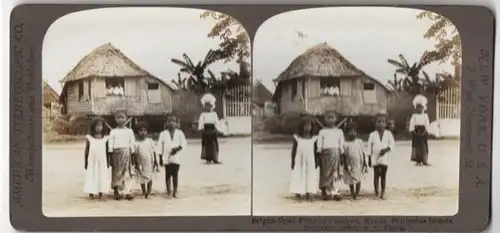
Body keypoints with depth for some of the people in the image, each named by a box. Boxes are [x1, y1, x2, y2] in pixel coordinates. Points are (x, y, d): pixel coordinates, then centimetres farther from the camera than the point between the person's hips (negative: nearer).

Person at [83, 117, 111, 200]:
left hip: (102, 162, 1)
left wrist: (108, 163, 5)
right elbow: (86, 151, 4)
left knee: (102, 176, 1)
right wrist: (86, 163, 2)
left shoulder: (105, 138, 4)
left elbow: (107, 152, 7)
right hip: (92, 161, -1)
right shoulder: (89, 138, 1)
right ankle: (91, 193, 6)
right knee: (91, 177, -1)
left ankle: (101, 194, 7)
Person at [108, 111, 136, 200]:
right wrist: (110, 157, -2)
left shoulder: (129, 131, 7)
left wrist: (133, 156, 4)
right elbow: (111, 144, 4)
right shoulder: (113, 132, 5)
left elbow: (132, 144, 8)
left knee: (127, 173, -1)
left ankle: (127, 192, 3)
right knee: (117, 173, 0)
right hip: (116, 153, 0)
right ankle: (117, 192, 8)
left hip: (127, 153, 0)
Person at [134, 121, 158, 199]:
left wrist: (156, 162, 0)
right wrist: (137, 165, -9)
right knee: (142, 180, 8)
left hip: (150, 164, 1)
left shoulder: (150, 141, -1)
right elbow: (135, 155, -5)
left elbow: (154, 152, 2)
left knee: (150, 179, 5)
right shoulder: (136, 143, -6)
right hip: (142, 165, -1)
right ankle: (144, 194, 21)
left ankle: (148, 193, 15)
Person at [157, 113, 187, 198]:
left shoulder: (179, 133, 4)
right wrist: (160, 157, 2)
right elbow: (160, 146, 5)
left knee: (175, 174, 1)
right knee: (168, 174, 3)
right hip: (166, 157, 0)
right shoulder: (163, 134, 4)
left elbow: (184, 143, 0)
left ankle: (175, 192, 11)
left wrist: (177, 148, -17)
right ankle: (169, 191, 11)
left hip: (176, 157, 0)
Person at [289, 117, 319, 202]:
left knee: (310, 176, 2)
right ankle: (298, 195, 6)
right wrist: (293, 162, -1)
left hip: (310, 161, 1)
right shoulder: (297, 138, -1)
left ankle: (308, 194, 10)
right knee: (298, 176, -1)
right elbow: (293, 150, 3)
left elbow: (315, 151, 8)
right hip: (299, 161, -1)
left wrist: (316, 162, 6)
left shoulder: (314, 138, 3)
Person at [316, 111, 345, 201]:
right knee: (325, 173, -1)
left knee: (336, 174, -3)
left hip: (336, 154, 1)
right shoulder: (322, 131, 8)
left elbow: (341, 145, 12)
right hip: (325, 153, -1)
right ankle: (325, 193, 4)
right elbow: (319, 145, 5)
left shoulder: (339, 131, 12)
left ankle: (335, 193, 0)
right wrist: (319, 155, -1)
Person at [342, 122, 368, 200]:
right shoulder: (346, 144, -6)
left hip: (359, 164, 1)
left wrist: (365, 164, 0)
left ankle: (357, 194, 15)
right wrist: (346, 166, -10)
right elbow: (345, 155, -4)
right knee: (351, 181, 8)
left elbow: (363, 153, 3)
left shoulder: (360, 142, 1)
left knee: (359, 180, 5)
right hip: (350, 165, -1)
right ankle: (353, 194, 21)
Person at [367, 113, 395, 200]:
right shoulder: (372, 134, -1)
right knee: (376, 175, 4)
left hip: (385, 158, 0)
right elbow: (370, 147, 3)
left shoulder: (388, 134, 0)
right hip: (375, 158, 0)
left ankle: (383, 193, 16)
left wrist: (386, 149, -20)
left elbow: (392, 144, -2)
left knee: (383, 175, 6)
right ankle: (377, 193, 11)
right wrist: (369, 159, 2)